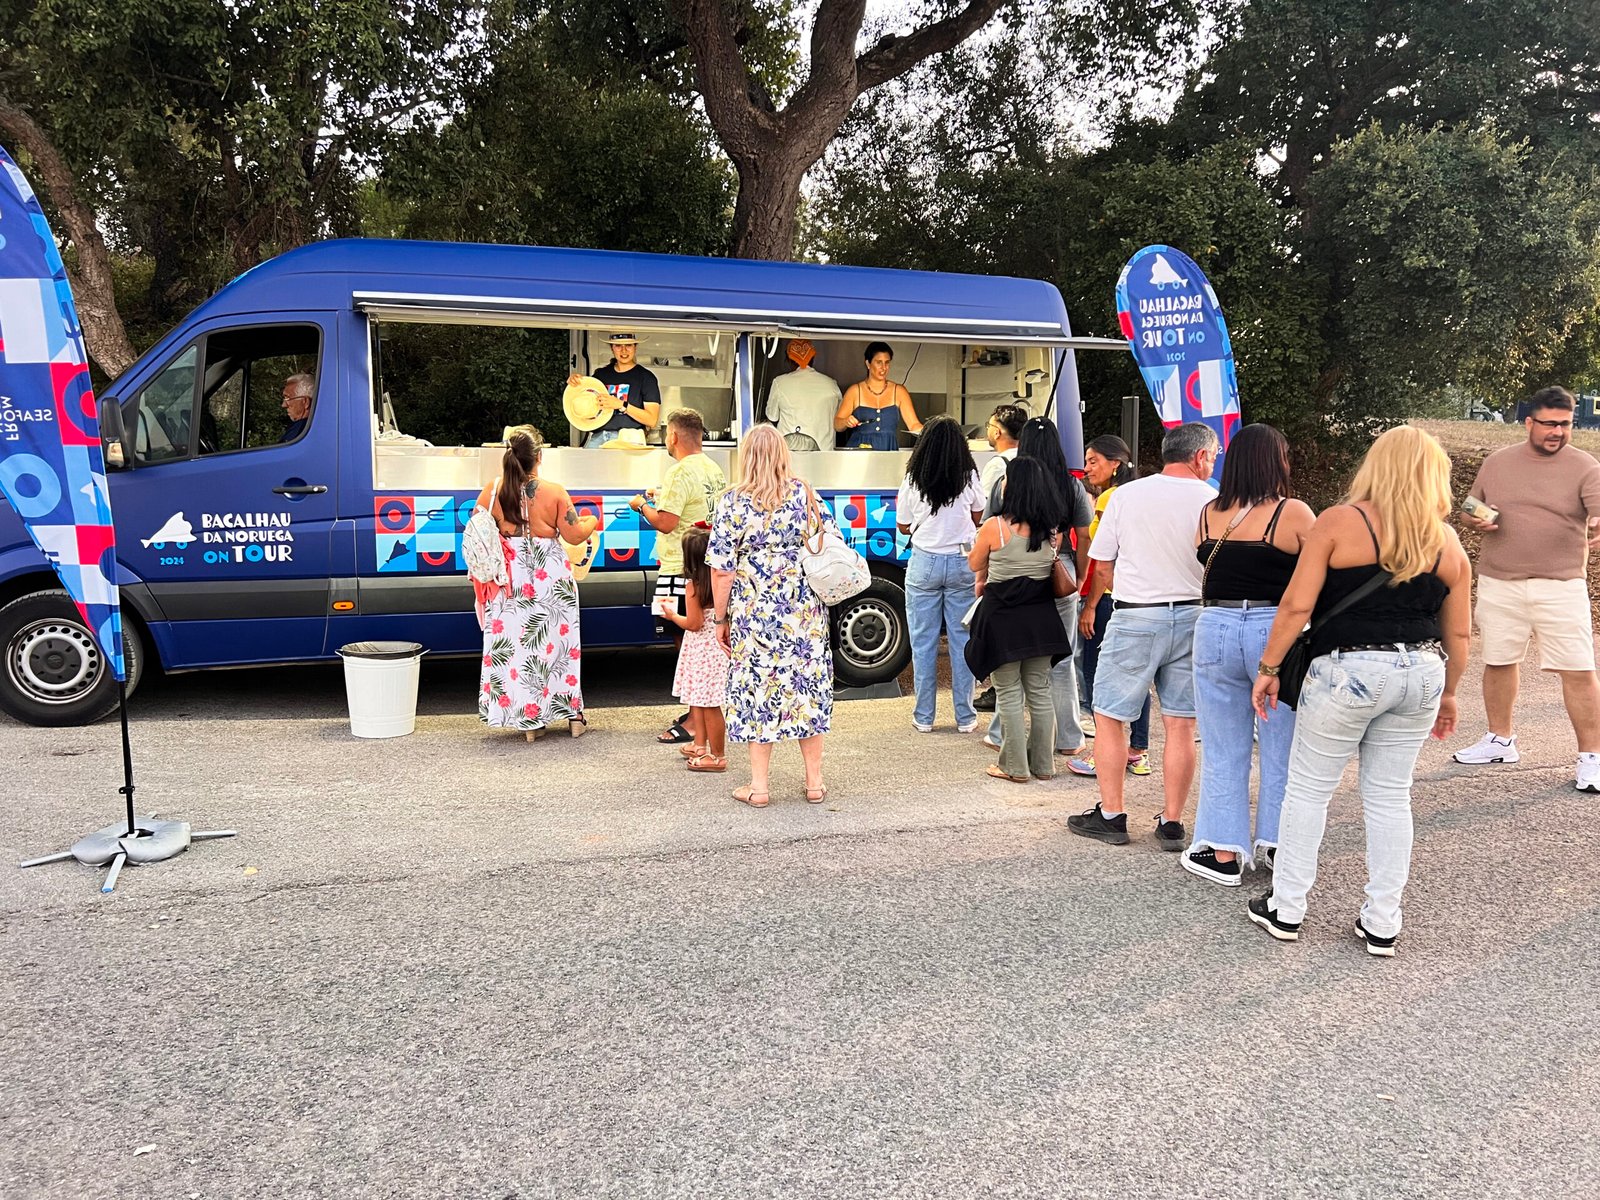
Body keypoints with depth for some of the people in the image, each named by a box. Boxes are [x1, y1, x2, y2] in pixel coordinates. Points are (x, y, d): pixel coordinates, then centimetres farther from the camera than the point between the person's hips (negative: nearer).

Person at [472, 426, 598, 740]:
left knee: (514, 644, 8)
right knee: (557, 641, 12)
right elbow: (574, 536, -7)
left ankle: (530, 720, 12)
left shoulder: (492, 492, -5)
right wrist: (591, 523, 14)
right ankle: (574, 715, 20)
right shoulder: (554, 492, -10)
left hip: (510, 581, 1)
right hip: (550, 579, -1)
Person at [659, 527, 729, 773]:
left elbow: (693, 623, -16)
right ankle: (700, 745, 29)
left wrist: (673, 615, -1)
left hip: (702, 649, -8)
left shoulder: (694, 586, -18)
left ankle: (717, 756, 6)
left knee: (709, 704, -1)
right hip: (719, 646, 8)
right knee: (699, 700, 20)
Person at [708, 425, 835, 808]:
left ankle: (759, 786, 13)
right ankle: (815, 782, 20)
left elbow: (722, 570, -8)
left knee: (758, 689, 7)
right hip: (805, 612, 2)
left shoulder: (734, 502, -7)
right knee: (808, 686, 11)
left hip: (754, 613, -2)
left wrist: (720, 617, 2)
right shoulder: (805, 494, 0)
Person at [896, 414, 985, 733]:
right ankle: (965, 717, 11)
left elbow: (903, 526, 7)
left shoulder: (913, 480, -4)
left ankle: (924, 717, 11)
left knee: (923, 643, 7)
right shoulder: (969, 478, -3)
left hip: (924, 563, -1)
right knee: (962, 640, 7)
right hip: (962, 563, 1)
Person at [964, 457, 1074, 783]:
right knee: (1040, 691, 13)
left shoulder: (994, 526, -15)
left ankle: (1015, 766, 10)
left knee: (1009, 694, 4)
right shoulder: (1052, 530, -1)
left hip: (1003, 617, -5)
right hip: (1041, 617, 5)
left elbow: (975, 564, 0)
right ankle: (1043, 764, 20)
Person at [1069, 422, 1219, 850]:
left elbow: (1102, 565, 3)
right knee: (1181, 725, 9)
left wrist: (1092, 603, 20)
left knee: (1109, 717, 10)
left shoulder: (1126, 495, -1)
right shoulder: (1214, 501, -2)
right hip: (1193, 618, 2)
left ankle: (1111, 816, 13)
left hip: (1135, 617, -1)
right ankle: (1172, 823, 15)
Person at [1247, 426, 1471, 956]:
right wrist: (1447, 694, 24)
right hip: (1422, 672, 4)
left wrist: (1268, 668, -2)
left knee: (1309, 789, 9)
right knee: (1391, 797, 13)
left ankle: (1285, 910, 17)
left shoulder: (1338, 523, -7)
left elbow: (1296, 605, -11)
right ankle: (1381, 923, 19)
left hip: (1348, 671, -4)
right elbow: (1459, 634, 11)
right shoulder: (1446, 543, 6)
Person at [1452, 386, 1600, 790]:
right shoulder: (1497, 462, 8)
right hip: (1499, 583, 3)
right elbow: (1468, 513, 16)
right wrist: (1474, 521, -7)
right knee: (1498, 661, 13)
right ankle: (1501, 739, 30)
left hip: (1560, 586, -3)